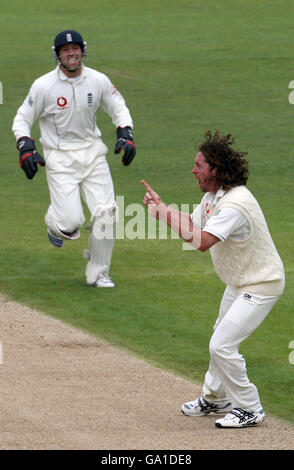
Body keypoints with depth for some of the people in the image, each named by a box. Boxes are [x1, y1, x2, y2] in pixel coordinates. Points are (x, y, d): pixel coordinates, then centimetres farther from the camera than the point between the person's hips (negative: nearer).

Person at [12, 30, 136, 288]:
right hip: (60, 158, -3)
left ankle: (98, 273, 10)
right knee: (71, 222, -14)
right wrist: (26, 149, -15)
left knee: (106, 213, -8)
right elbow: (22, 120, 0)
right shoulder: (44, 86, -9)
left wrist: (126, 135, -3)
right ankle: (54, 221, 27)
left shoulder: (98, 81, 0)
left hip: (93, 152, 3)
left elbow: (119, 109, 14)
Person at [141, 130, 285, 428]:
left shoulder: (234, 204, -31)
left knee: (222, 346, -12)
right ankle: (215, 398, 41)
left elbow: (201, 241, -39)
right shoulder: (213, 196, 2)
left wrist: (164, 212, -33)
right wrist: (159, 206, -3)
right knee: (220, 340, 23)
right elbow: (191, 226, 10)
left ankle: (250, 409, 1)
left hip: (261, 285, -11)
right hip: (239, 282, 11)